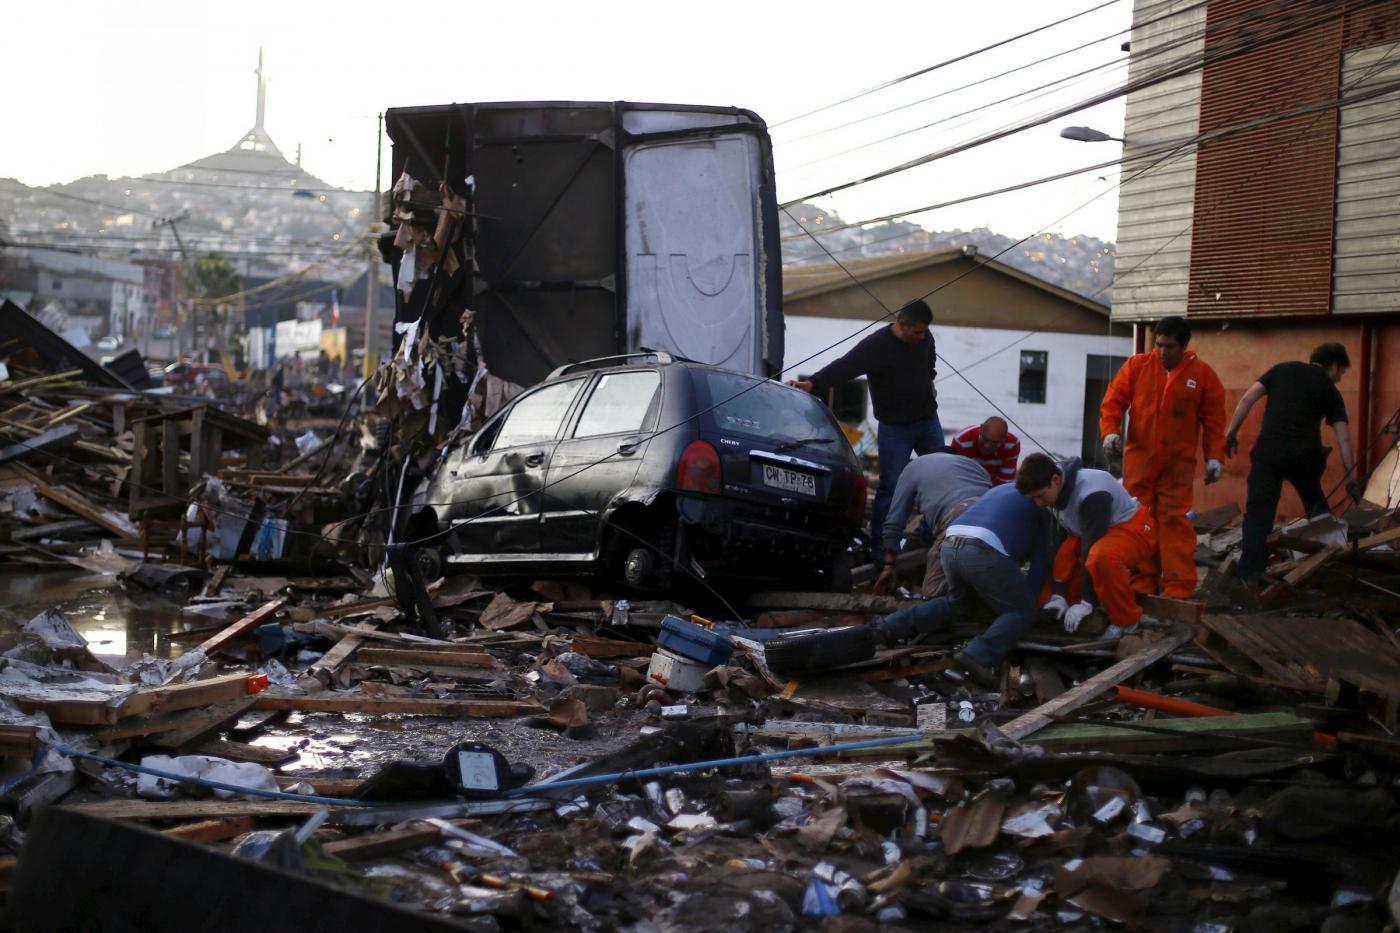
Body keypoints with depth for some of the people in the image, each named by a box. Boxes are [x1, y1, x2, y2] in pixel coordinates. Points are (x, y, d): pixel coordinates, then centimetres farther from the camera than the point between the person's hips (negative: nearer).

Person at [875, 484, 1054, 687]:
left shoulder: (1002, 490, 37)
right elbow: (1041, 561, 18)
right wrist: (1030, 599, 24)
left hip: (950, 546, 7)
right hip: (984, 551, -7)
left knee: (959, 601, 31)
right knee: (1024, 611, 6)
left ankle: (892, 626, 16)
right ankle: (977, 655, -16)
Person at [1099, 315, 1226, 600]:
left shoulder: (1203, 374, 0)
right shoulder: (1136, 366, 2)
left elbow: (1214, 419, 2)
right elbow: (1114, 399, 1)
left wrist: (1215, 456, -5)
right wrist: (1110, 431, -15)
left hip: (1178, 462, -2)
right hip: (1139, 457, 2)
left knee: (1174, 520, -5)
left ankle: (1179, 588, -4)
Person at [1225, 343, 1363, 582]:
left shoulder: (1283, 369, 17)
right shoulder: (1330, 391, 13)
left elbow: (1248, 398, 8)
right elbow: (1342, 437, 6)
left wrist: (1232, 431, 11)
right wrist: (1350, 477, 8)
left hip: (1268, 451, 0)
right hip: (1304, 454, 0)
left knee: (1258, 512, -2)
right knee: (1316, 507, 25)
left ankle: (1248, 575, -10)